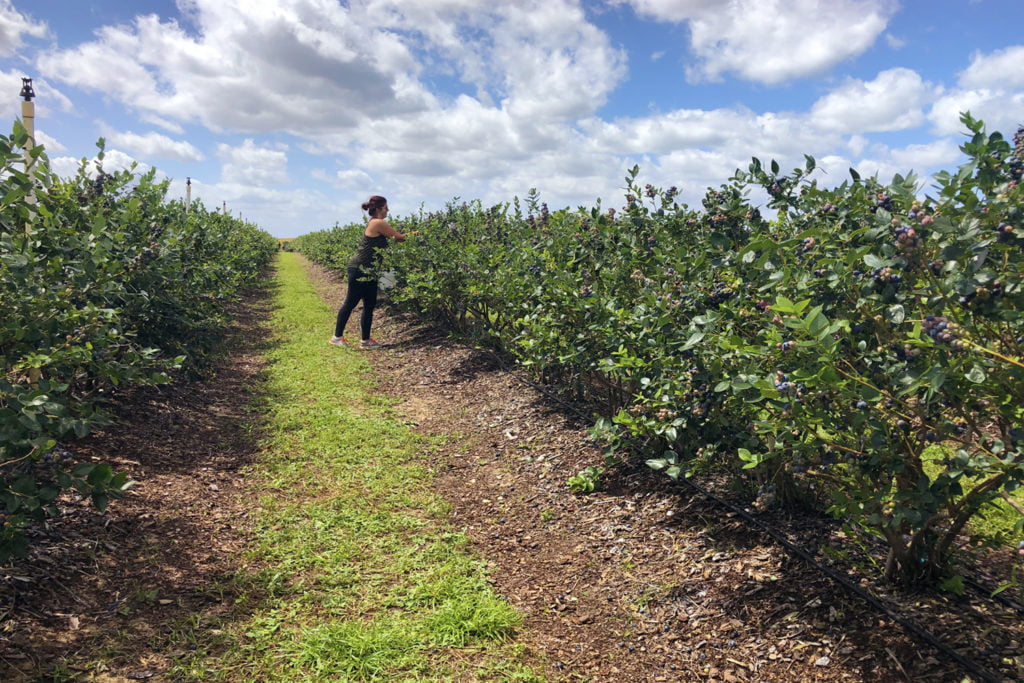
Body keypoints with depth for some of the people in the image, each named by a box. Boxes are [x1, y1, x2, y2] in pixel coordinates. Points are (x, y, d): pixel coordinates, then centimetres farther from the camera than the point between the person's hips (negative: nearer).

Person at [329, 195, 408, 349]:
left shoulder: (375, 224, 15)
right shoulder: (379, 223, -14)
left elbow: (393, 237, 16)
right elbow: (399, 237, -9)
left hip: (367, 271, 10)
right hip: (360, 270, -10)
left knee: (370, 304, 10)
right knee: (350, 303, -1)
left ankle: (366, 340, 15)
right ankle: (337, 337, 9)